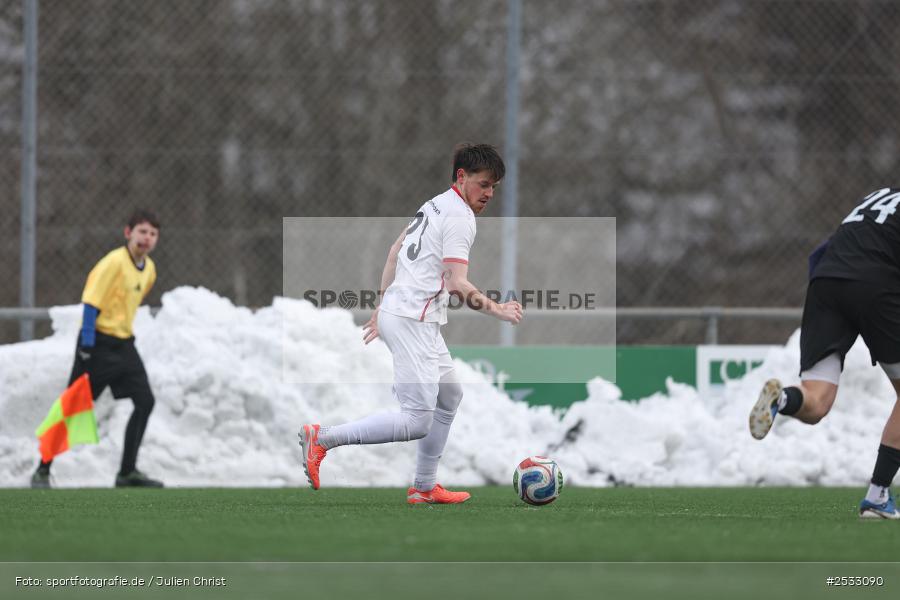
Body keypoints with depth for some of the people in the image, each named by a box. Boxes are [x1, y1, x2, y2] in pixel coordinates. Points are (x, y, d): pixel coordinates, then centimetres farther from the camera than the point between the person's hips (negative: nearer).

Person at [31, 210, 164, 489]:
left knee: (145, 401, -4)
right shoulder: (115, 262, -16)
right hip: (99, 343, -7)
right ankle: (42, 471, 8)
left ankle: (127, 472, 2)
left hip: (123, 344, 8)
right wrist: (87, 342, -24)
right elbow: (91, 301, -20)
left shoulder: (149, 269, 9)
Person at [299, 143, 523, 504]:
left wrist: (383, 306, 28)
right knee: (416, 421, -16)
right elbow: (458, 285, -21)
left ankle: (424, 488, 26)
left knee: (449, 396, 24)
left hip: (395, 309, 11)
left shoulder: (436, 205, 17)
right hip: (412, 322, -11)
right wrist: (498, 311, -11)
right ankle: (323, 439, -16)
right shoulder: (460, 217, -13)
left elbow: (395, 250, 24)